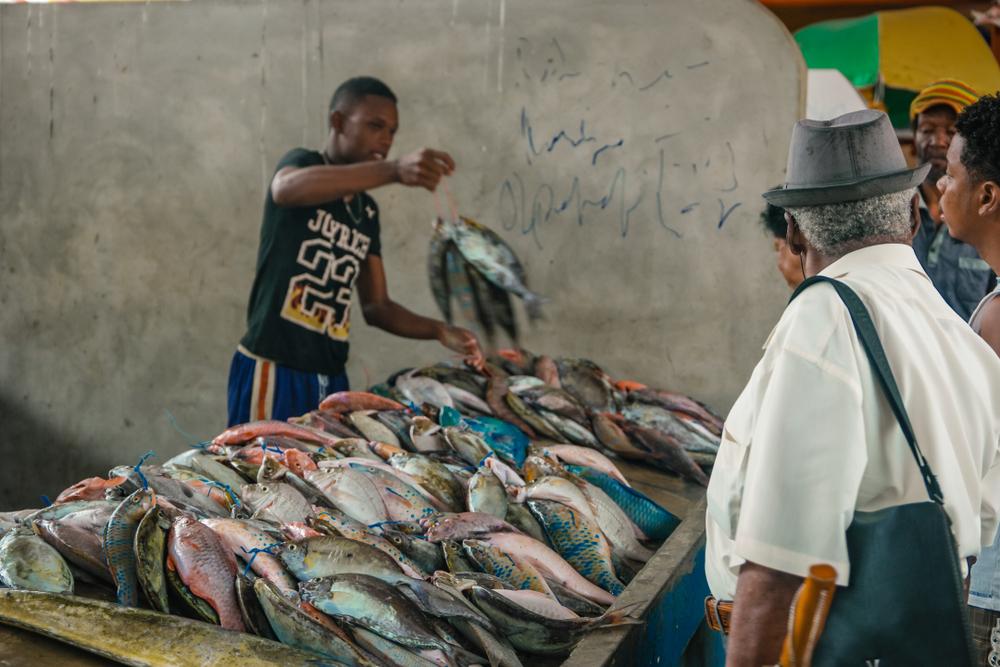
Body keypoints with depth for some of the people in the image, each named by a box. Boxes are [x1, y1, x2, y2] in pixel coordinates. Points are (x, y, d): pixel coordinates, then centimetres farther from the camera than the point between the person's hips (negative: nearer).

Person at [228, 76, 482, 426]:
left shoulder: (368, 211, 15)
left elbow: (376, 306, 15)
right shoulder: (302, 162, -4)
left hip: (332, 378, 7)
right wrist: (393, 170, -45)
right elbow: (286, 188, -31)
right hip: (274, 370, -6)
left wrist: (439, 331, -4)